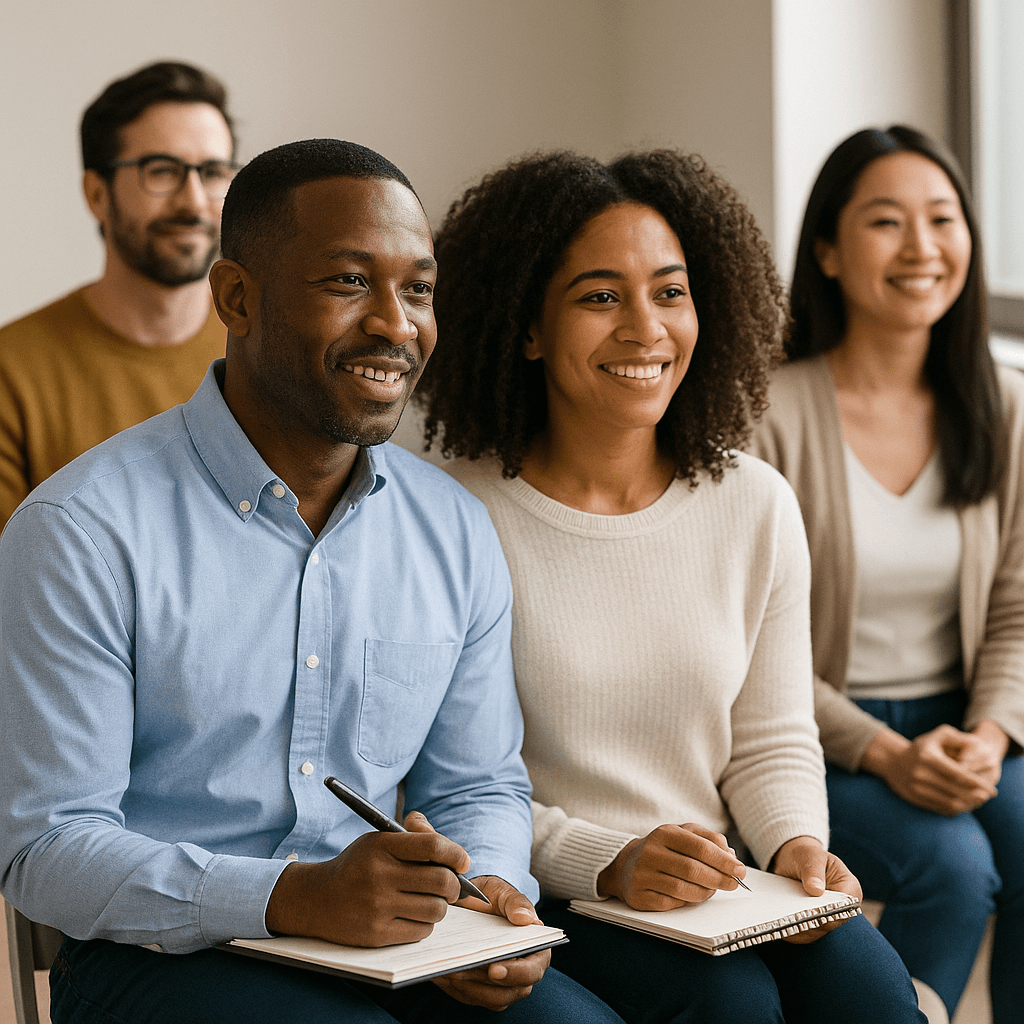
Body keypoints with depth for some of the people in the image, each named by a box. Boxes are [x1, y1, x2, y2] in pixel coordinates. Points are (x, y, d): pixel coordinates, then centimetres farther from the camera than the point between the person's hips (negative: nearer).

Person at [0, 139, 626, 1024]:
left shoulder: (457, 532, 7)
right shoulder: (82, 531, -11)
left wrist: (490, 894, -8)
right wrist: (292, 896, -27)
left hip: (397, 947, 5)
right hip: (162, 953, -5)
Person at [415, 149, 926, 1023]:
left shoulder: (758, 507, 5)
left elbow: (773, 743, 10)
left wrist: (797, 845, -10)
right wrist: (609, 865, -22)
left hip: (715, 896, 4)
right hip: (538, 911, -4)